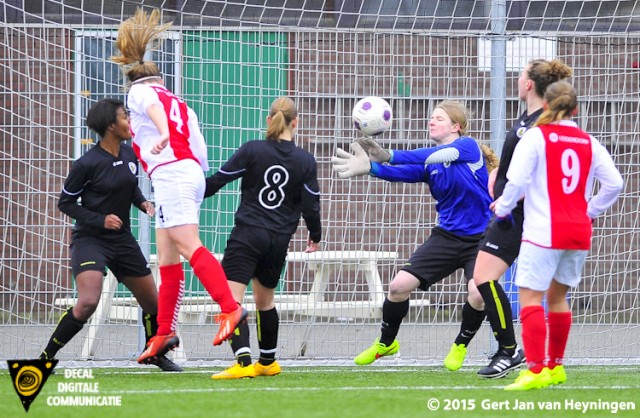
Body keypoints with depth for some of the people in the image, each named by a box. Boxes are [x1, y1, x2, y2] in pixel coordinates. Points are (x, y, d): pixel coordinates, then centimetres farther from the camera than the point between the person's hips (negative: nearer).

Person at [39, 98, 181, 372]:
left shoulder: (130, 155, 2)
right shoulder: (88, 164, -17)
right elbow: (65, 203, -9)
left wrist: (142, 202, 1)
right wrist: (100, 220, -19)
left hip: (122, 239, 7)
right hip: (90, 239, -7)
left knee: (152, 302, 10)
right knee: (88, 303, -26)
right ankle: (46, 357, -12)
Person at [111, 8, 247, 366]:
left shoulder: (139, 91, 9)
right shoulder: (180, 104, 27)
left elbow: (153, 107, -16)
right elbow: (201, 154, 18)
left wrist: (163, 134, -36)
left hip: (170, 173, -8)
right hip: (192, 173, 8)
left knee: (190, 248, -19)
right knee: (167, 262, 10)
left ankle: (231, 308, -34)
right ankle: (164, 334, 11)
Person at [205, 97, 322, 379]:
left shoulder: (252, 151, -7)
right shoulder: (305, 161, 0)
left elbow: (217, 181, -2)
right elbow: (311, 205, 4)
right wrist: (315, 236, 23)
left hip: (247, 236, -4)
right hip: (279, 240, 4)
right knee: (265, 300, 24)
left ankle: (244, 363, -28)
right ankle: (268, 362, 38)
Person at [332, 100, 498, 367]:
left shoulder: (468, 146, -10)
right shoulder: (428, 162, 5)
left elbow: (436, 156, -28)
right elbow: (402, 173, -14)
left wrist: (389, 156, -36)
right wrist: (371, 167, -34)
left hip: (479, 239, -5)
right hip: (447, 236, 5)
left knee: (478, 294, -27)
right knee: (399, 286, -4)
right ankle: (386, 343, 21)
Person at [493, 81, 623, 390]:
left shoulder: (536, 137, -4)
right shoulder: (589, 143, 10)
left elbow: (517, 180, -14)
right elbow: (614, 183, 8)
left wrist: (503, 208, 1)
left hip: (544, 231, -6)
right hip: (579, 231, 6)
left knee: (530, 295, -8)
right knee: (558, 295, 19)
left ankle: (535, 370, -19)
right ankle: (555, 367, 25)